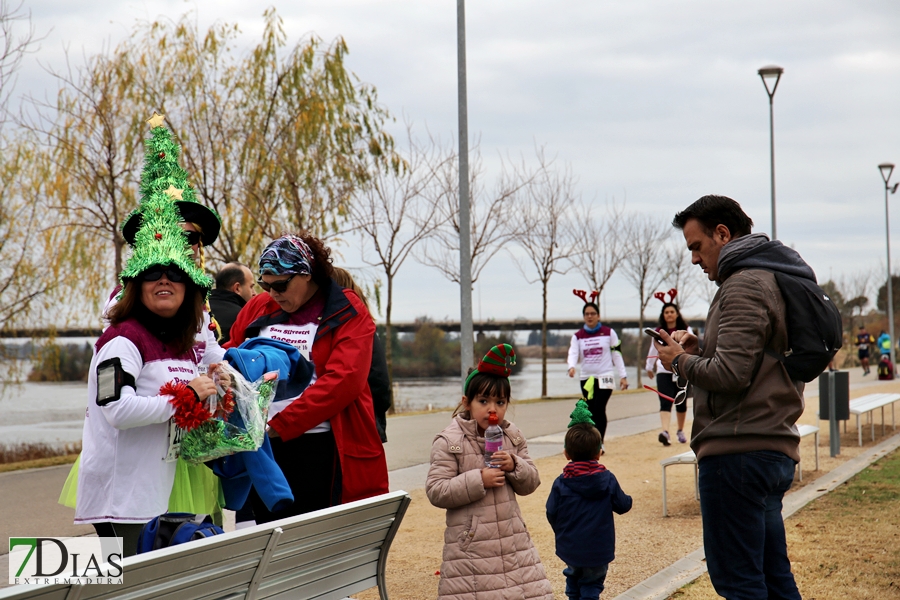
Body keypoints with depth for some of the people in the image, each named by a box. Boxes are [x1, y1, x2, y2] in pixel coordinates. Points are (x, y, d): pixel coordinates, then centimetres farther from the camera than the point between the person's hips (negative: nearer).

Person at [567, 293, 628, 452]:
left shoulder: (609, 333, 2)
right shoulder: (577, 336, 6)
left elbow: (617, 355, 5)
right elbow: (573, 353, -7)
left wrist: (623, 376, 1)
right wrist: (572, 367, -28)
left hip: (605, 377, -3)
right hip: (586, 378, 3)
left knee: (599, 409, -16)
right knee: (591, 412, 6)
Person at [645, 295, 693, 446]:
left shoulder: (686, 330, 1)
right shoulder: (659, 332, 5)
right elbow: (653, 350, 17)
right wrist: (649, 367, 27)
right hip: (664, 371, 0)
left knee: (681, 403, 12)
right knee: (665, 403, -15)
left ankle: (680, 431, 30)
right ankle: (665, 432, -30)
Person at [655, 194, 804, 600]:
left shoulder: (743, 286, -14)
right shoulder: (776, 278, 18)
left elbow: (730, 374, -23)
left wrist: (681, 361, -5)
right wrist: (700, 351, 10)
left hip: (738, 452, -10)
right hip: (776, 448, 10)